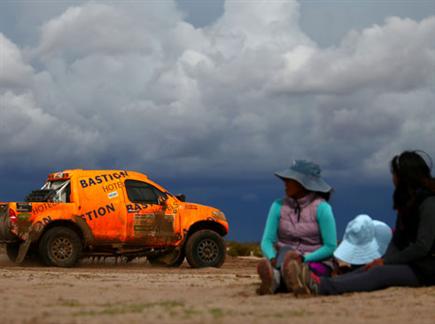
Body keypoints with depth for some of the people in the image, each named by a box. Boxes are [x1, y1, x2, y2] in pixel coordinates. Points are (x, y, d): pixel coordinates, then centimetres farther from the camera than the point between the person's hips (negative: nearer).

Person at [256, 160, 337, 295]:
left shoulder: (322, 208, -9)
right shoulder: (278, 206, 3)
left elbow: (330, 247, -9)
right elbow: (267, 241, 0)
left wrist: (304, 258, -23)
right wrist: (273, 259, -23)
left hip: (316, 263, -2)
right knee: (286, 249, -34)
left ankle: (274, 277, -68)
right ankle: (273, 278, -65)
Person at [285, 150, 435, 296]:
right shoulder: (407, 200, 17)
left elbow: (422, 247, -21)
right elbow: (398, 240, 13)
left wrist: (386, 261, -17)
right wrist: (384, 260, -5)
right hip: (411, 263, 9)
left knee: (379, 273, -27)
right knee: (369, 269, -13)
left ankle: (320, 287, -45)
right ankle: (317, 282, -32)